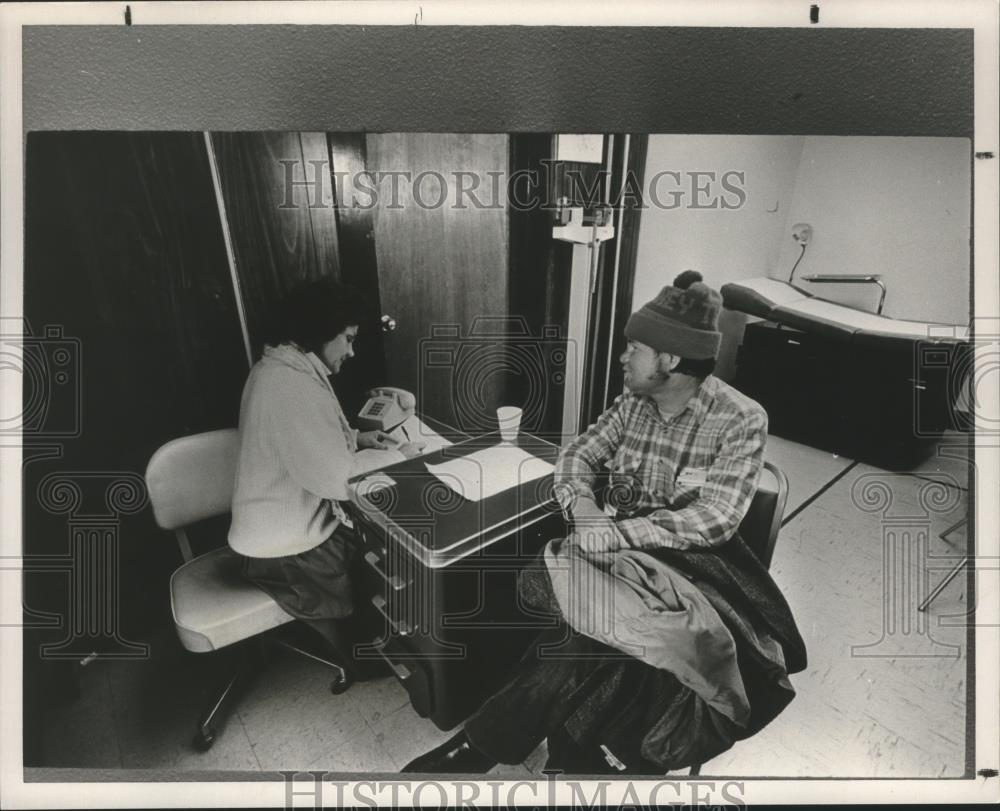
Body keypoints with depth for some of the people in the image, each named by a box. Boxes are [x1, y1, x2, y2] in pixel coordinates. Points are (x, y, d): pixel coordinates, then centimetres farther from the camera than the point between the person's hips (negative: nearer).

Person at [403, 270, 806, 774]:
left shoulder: (741, 420, -11)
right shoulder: (634, 401, 5)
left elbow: (715, 520, -20)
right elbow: (577, 454, 8)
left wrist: (615, 533, -26)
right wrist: (581, 505, -14)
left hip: (691, 561, -4)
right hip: (619, 544, 4)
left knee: (596, 620, -30)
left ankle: (479, 748, -17)